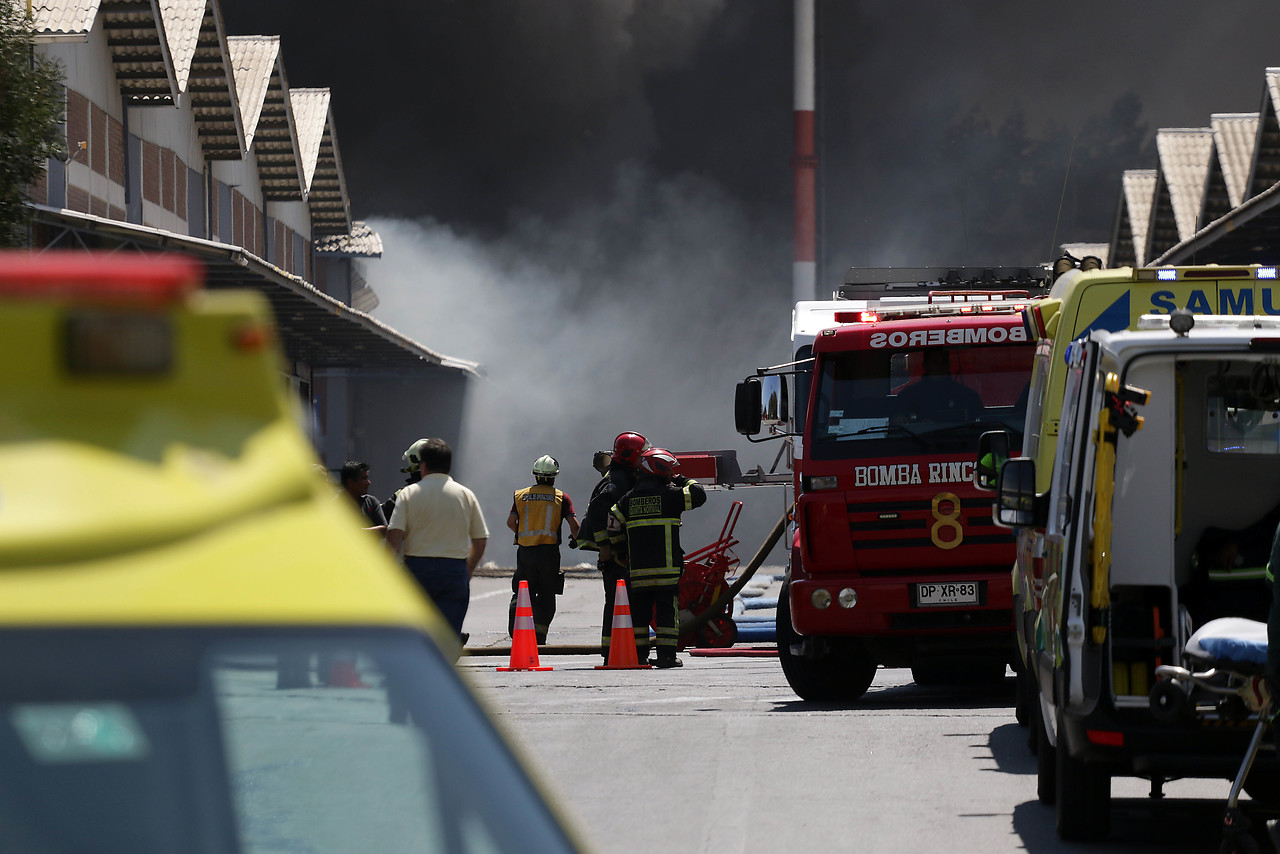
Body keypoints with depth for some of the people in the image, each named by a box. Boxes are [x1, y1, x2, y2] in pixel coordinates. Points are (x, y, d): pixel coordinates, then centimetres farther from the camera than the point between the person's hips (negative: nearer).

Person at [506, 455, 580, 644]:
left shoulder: (521, 495, 6)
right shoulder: (561, 497, 0)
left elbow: (510, 522, -1)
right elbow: (573, 523, -7)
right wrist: (575, 539, 13)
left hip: (525, 551, 2)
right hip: (549, 551, -2)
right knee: (546, 597, 6)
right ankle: (539, 637, 4)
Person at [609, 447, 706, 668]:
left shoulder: (628, 499, 11)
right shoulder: (669, 494, -5)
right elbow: (698, 494, -3)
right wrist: (683, 481, 13)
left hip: (637, 567, 4)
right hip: (666, 566, -4)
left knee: (639, 611, 10)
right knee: (667, 609, -1)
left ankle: (639, 654, 9)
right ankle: (666, 654, -5)